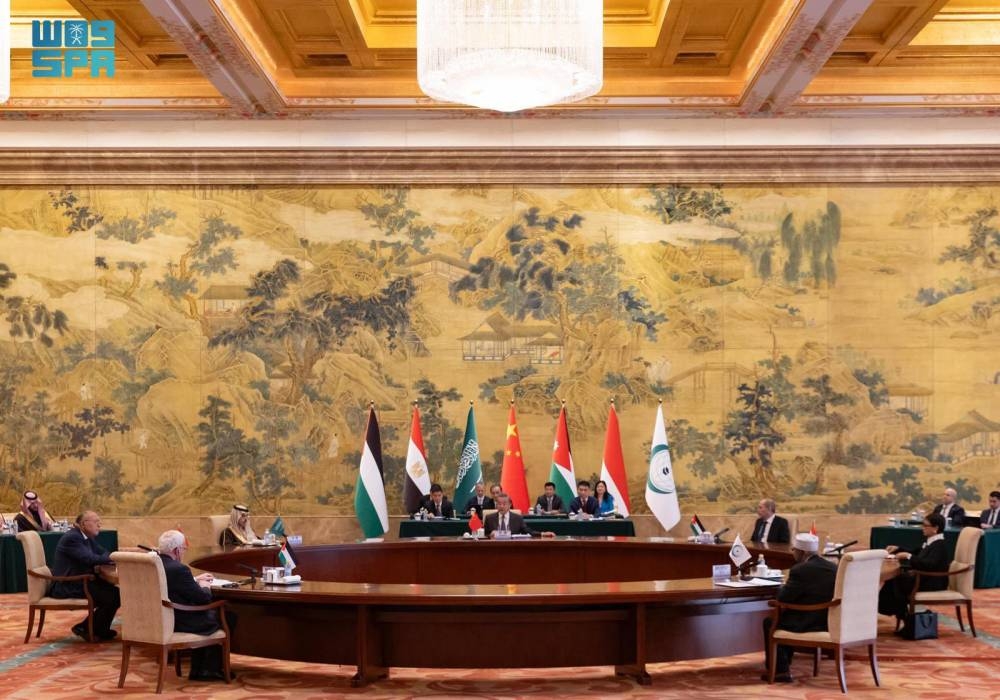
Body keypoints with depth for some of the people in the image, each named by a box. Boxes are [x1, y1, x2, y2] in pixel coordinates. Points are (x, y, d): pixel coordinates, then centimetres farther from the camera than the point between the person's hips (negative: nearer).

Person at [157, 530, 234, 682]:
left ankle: (198, 670, 29)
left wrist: (195, 580, 18)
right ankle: (209, 670, 21)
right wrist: (205, 587, 4)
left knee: (207, 612, 30)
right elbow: (204, 598, -17)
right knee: (228, 617, 8)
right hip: (177, 624, -9)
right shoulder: (178, 569, -25)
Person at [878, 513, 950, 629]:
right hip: (924, 577, 9)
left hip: (933, 582, -9)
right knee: (894, 579, -6)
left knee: (898, 581, -20)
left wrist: (908, 556, -28)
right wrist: (898, 549, 14)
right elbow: (916, 555, 27)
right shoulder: (929, 541, 13)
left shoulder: (939, 545, -17)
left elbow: (929, 564, -32)